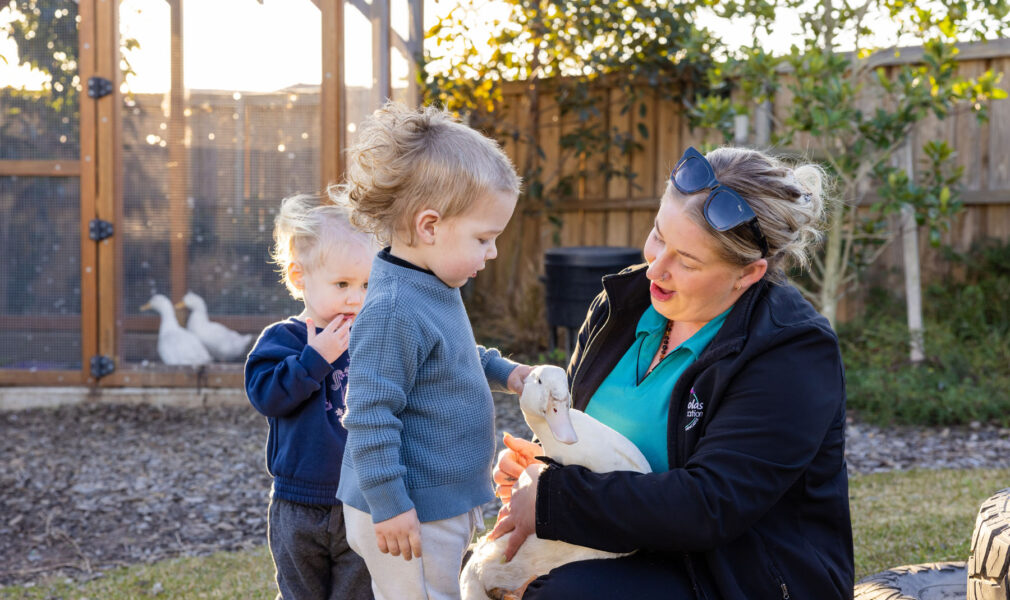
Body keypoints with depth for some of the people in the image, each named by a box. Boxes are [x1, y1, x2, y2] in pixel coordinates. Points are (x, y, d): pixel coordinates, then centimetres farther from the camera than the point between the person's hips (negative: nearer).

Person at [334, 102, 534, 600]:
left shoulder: (436, 289, 7)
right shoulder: (394, 310, -26)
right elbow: (370, 415, -26)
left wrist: (502, 370, 16)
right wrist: (389, 505, -25)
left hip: (443, 503, 10)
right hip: (411, 515, -10)